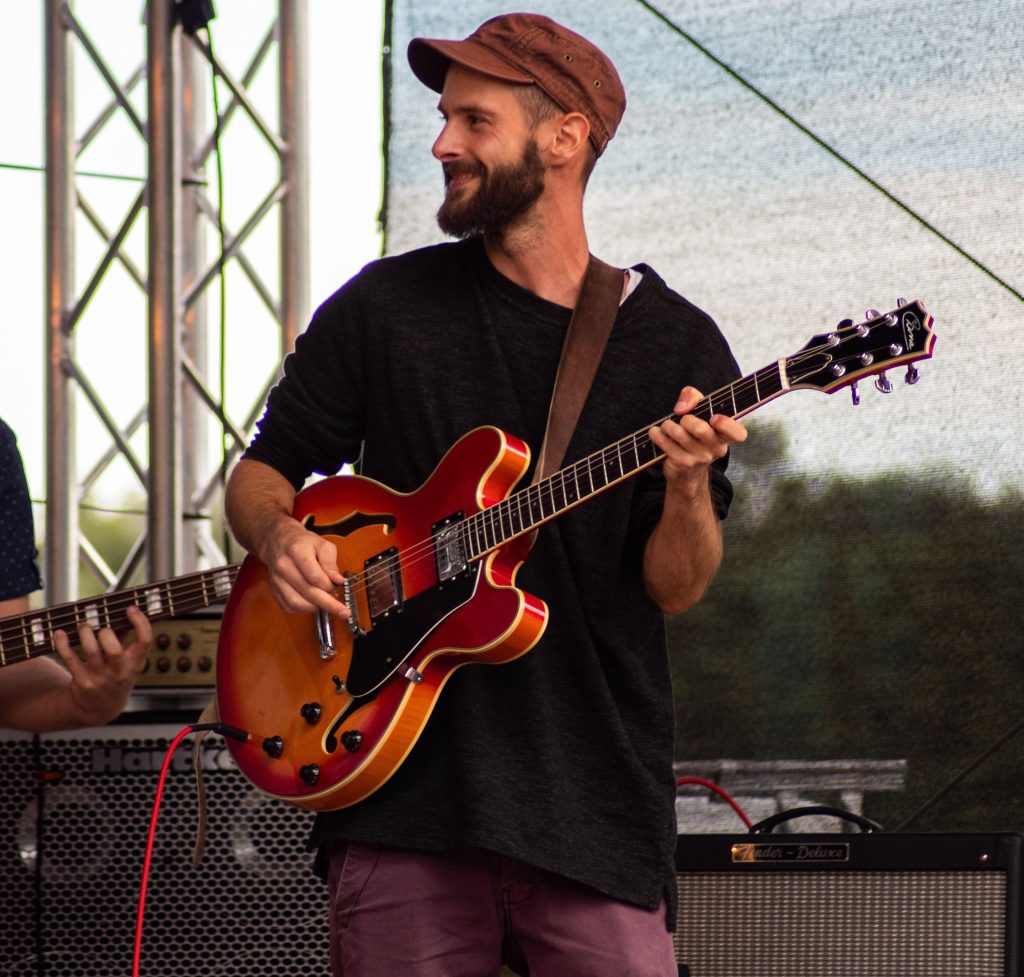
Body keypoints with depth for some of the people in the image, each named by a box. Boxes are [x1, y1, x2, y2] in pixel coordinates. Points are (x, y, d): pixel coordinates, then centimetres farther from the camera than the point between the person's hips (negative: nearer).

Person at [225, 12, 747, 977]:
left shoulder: (674, 343, 5)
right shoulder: (385, 307, 7)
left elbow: (675, 591, 1)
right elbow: (262, 470, 14)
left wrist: (688, 488, -19)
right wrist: (281, 535, -8)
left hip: (594, 786, -1)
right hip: (405, 784, 1)